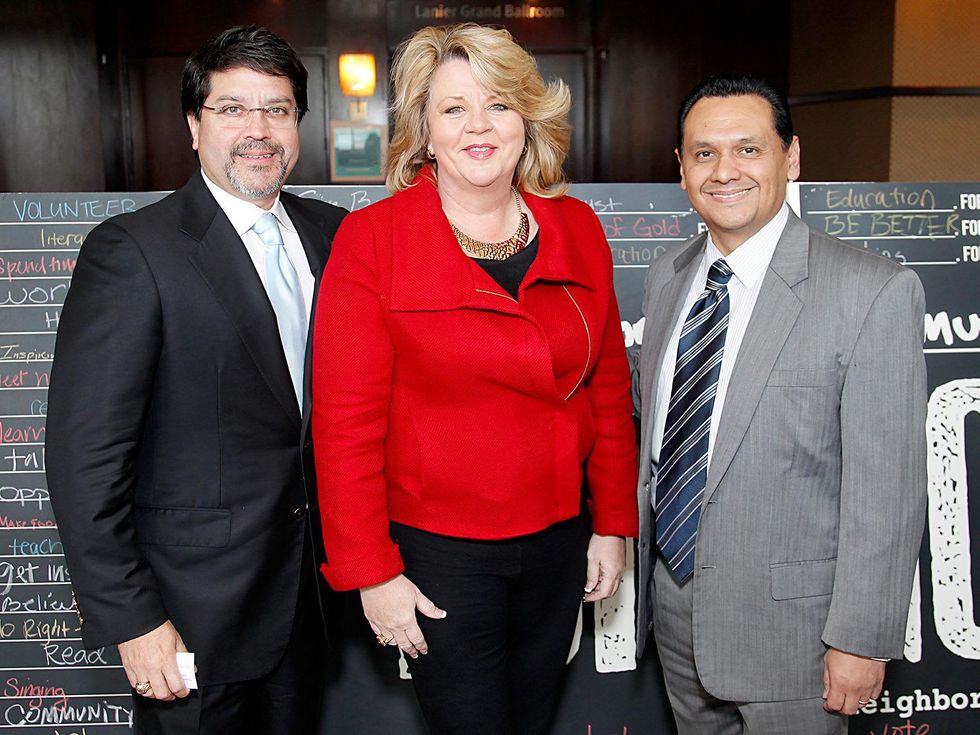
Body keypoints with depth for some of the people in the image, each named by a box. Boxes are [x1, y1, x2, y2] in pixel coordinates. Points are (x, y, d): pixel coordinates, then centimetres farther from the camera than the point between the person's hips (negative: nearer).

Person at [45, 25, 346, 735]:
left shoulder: (329, 232, 4)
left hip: (303, 589, 6)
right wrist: (132, 622, -16)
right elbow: (86, 455, -16)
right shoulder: (132, 251, -15)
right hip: (193, 613, -5)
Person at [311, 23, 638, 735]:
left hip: (558, 538, 4)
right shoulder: (372, 239, -12)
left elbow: (609, 387, 6)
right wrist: (371, 571, -12)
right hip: (438, 550, -4)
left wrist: (613, 523, 5)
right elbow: (345, 421, -12)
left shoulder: (578, 230, 0)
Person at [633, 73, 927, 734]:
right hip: (672, 603, 6)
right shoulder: (667, 279, 4)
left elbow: (888, 488, -16)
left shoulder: (875, 292, -16)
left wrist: (862, 641, -15)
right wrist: (647, 568, 11)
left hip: (788, 626, -5)